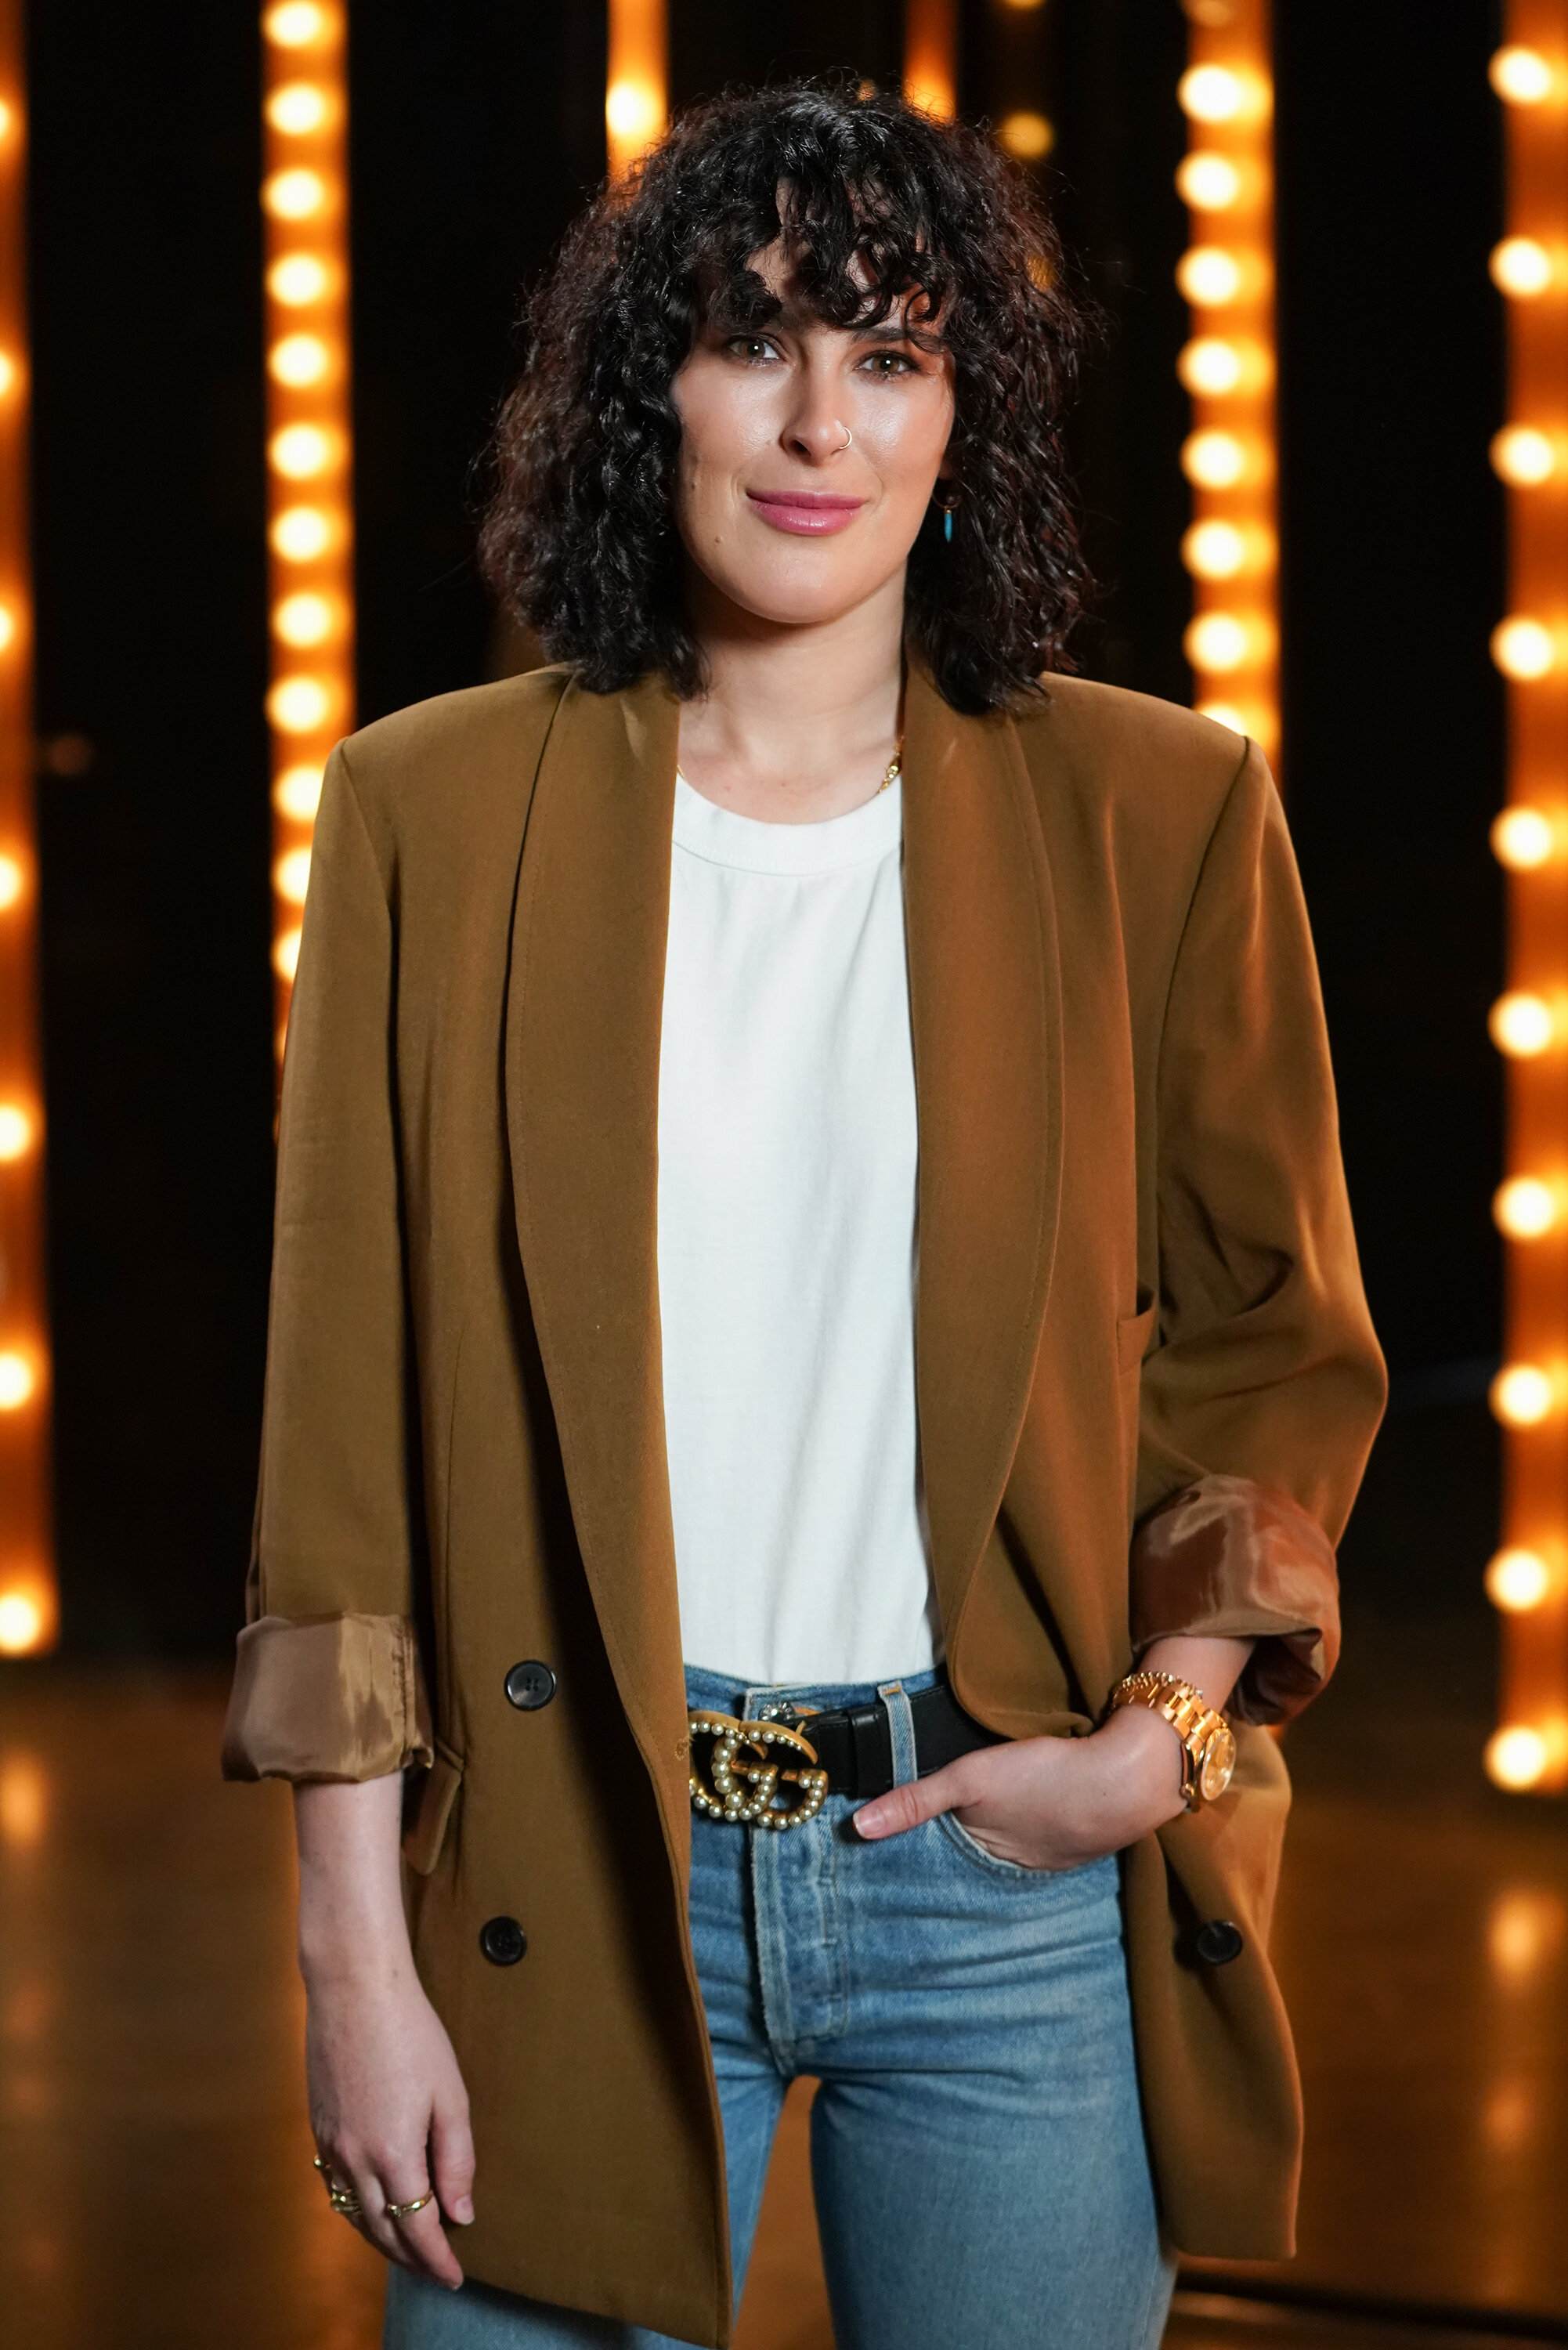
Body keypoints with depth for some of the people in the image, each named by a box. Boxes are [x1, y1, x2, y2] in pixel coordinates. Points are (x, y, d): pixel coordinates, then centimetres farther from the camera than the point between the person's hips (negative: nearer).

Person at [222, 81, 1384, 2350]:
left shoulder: (1158, 814, 1)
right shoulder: (437, 813, 2)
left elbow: (1274, 1338, 8)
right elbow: (348, 1401, 1)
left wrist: (1167, 1730, -7)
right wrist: (356, 1953, -3)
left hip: (1018, 1876, 0)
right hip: (567, 1872, 0)